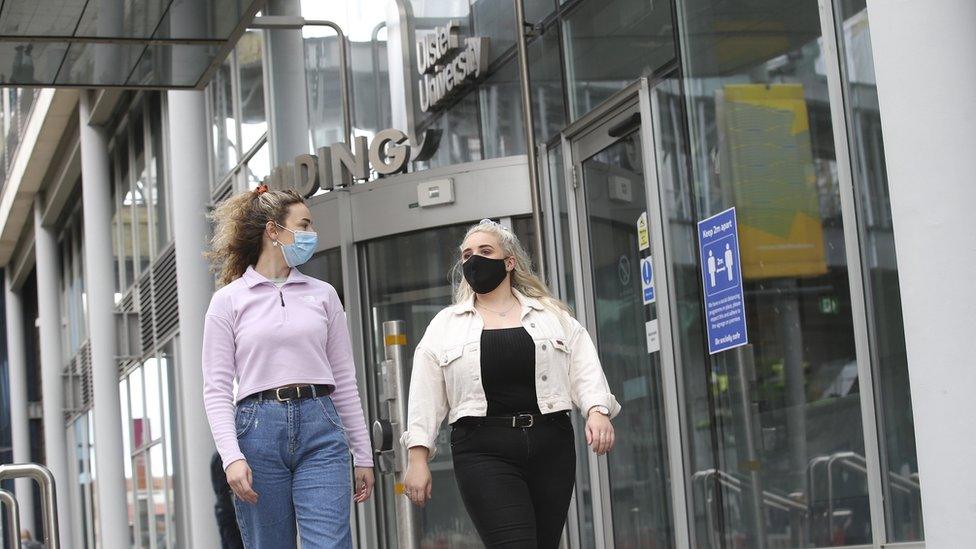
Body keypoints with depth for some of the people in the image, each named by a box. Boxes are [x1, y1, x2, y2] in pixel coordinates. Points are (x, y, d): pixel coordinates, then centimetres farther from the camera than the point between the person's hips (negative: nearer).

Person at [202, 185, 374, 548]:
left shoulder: (322, 294, 13)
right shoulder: (228, 300, 5)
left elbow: (344, 380, 15)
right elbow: (216, 390, 0)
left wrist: (362, 455, 13)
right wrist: (232, 457, -13)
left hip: (320, 431, 1)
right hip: (259, 430, -1)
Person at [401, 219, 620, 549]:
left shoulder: (552, 315, 15)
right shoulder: (445, 325, 13)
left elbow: (584, 368, 7)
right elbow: (425, 397, 8)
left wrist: (597, 410, -11)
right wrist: (418, 459, 0)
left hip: (551, 447, 2)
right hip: (483, 452, -2)